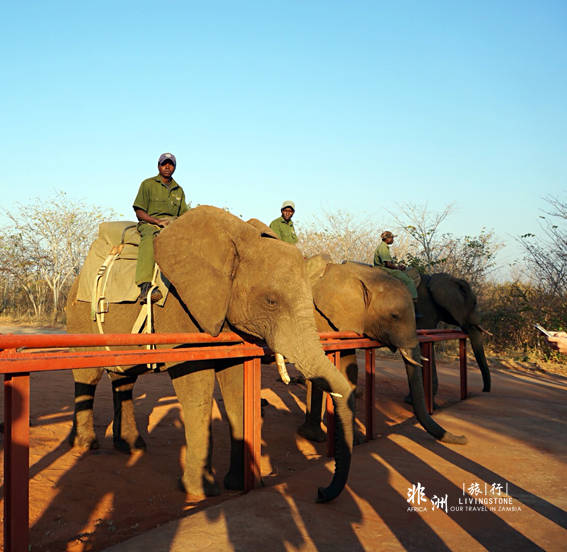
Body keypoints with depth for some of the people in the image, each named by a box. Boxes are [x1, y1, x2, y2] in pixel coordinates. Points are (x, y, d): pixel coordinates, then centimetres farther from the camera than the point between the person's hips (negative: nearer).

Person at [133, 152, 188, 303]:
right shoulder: (148, 184, 6)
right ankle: (145, 286, -52)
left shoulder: (178, 190, 21)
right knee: (149, 239, -39)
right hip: (150, 223, -5)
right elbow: (139, 212, -1)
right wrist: (159, 222, -14)